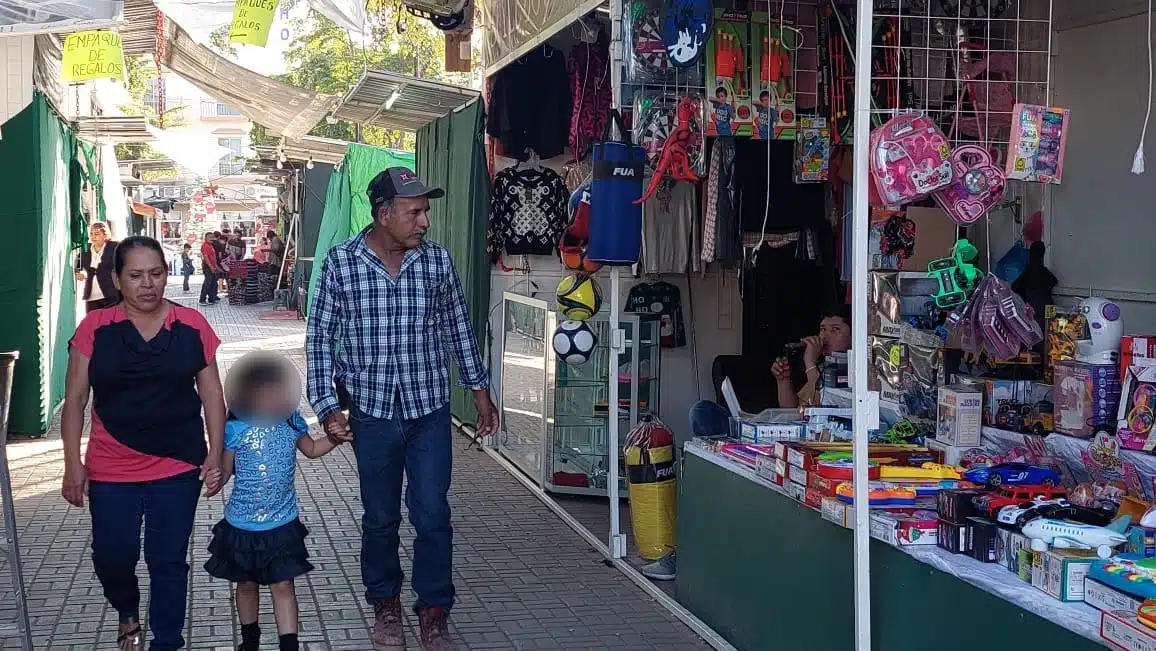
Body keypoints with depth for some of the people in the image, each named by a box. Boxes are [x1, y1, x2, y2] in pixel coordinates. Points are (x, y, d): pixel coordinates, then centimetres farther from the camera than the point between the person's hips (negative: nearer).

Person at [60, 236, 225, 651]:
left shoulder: (191, 326, -2)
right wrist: (73, 464, -5)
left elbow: (211, 393, 4)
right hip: (111, 470, 1)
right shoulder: (95, 328, -3)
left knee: (168, 560, 5)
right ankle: (127, 613, 40)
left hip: (178, 468, 0)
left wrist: (215, 455, -2)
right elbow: (75, 400, 1)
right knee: (112, 557, 7)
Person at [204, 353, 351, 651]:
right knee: (246, 584, 18)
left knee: (283, 585, 2)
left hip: (282, 523, 1)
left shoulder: (292, 422, -6)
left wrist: (334, 439, -3)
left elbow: (311, 449, 14)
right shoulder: (235, 430, -16)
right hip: (242, 524, -1)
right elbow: (224, 472, -8)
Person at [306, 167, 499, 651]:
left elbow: (458, 329, 10)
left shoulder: (437, 261, -2)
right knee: (380, 519, 12)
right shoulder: (341, 262, -8)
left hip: (429, 410, 1)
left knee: (432, 516, 1)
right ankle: (385, 604, 32)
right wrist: (328, 406, -9)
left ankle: (433, 612, 18)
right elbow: (320, 337, -3)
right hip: (371, 411, -1)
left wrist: (480, 389, 13)